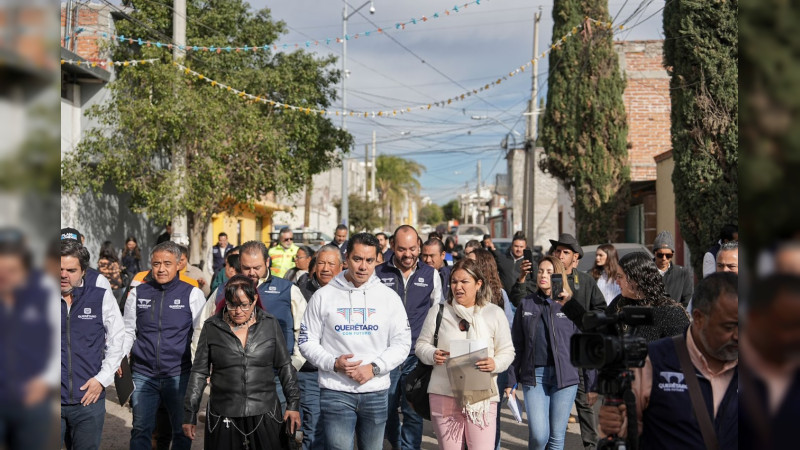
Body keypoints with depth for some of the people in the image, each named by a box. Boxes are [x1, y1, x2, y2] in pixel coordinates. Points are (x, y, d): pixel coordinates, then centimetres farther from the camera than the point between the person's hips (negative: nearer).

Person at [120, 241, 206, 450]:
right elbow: (128, 330, 12)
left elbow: (201, 332, -2)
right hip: (143, 375, 2)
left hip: (179, 376, -1)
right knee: (141, 430, 5)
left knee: (182, 431, 11)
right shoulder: (138, 292, 5)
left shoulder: (192, 294, -2)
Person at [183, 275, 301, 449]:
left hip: (265, 415, 0)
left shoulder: (270, 324, 3)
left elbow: (285, 367, 8)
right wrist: (190, 415, 4)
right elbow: (199, 373, 5)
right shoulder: (211, 327, 2)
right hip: (223, 419, 0)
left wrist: (293, 404, 2)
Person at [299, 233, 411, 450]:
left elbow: (402, 343, 2)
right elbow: (307, 342, 2)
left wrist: (374, 368, -12)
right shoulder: (323, 296, 1)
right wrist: (333, 363, -14)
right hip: (335, 393, -2)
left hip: (376, 392, 2)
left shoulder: (389, 296, 3)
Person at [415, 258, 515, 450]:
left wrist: (495, 364, -16)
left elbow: (507, 351, 6)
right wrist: (432, 355, -11)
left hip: (482, 396, -1)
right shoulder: (438, 311, 7)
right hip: (444, 394, 1)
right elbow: (421, 344, 11)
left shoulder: (494, 313, 5)